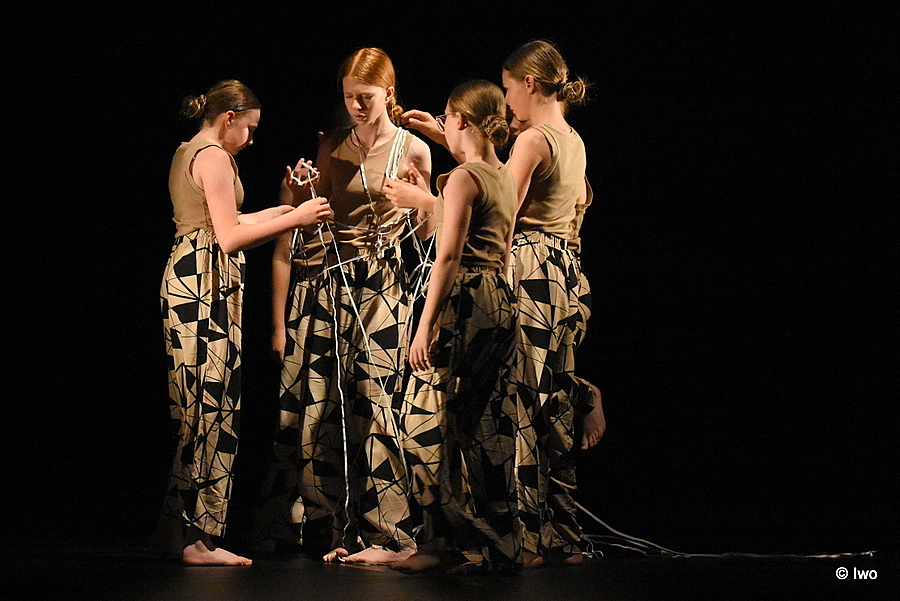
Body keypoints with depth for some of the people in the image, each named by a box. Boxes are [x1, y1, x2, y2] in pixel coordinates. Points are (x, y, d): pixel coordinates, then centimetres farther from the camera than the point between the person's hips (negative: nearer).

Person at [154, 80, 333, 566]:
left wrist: (283, 211, 24)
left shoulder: (187, 153, 20)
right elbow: (229, 238, -16)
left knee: (194, 407, 11)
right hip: (207, 286, -10)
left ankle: (175, 530, 14)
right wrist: (296, 218, -12)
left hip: (185, 278, 10)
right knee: (213, 407, -8)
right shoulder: (213, 156, -10)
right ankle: (199, 539, -7)